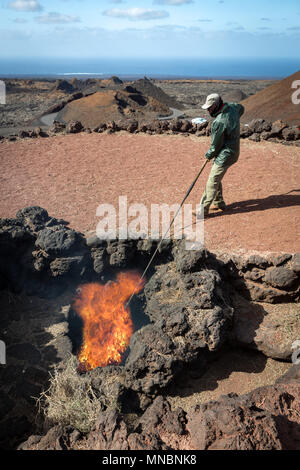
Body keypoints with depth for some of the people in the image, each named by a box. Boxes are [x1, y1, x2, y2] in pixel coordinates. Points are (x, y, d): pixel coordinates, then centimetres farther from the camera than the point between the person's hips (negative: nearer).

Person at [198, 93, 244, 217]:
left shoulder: (219, 122, -26)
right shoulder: (232, 106, 0)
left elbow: (216, 145, -17)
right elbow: (241, 108, 27)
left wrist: (208, 155, 2)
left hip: (224, 155, -10)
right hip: (233, 150, 10)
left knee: (213, 181, -8)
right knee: (216, 178, 20)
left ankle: (203, 209, -5)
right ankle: (219, 203, 30)